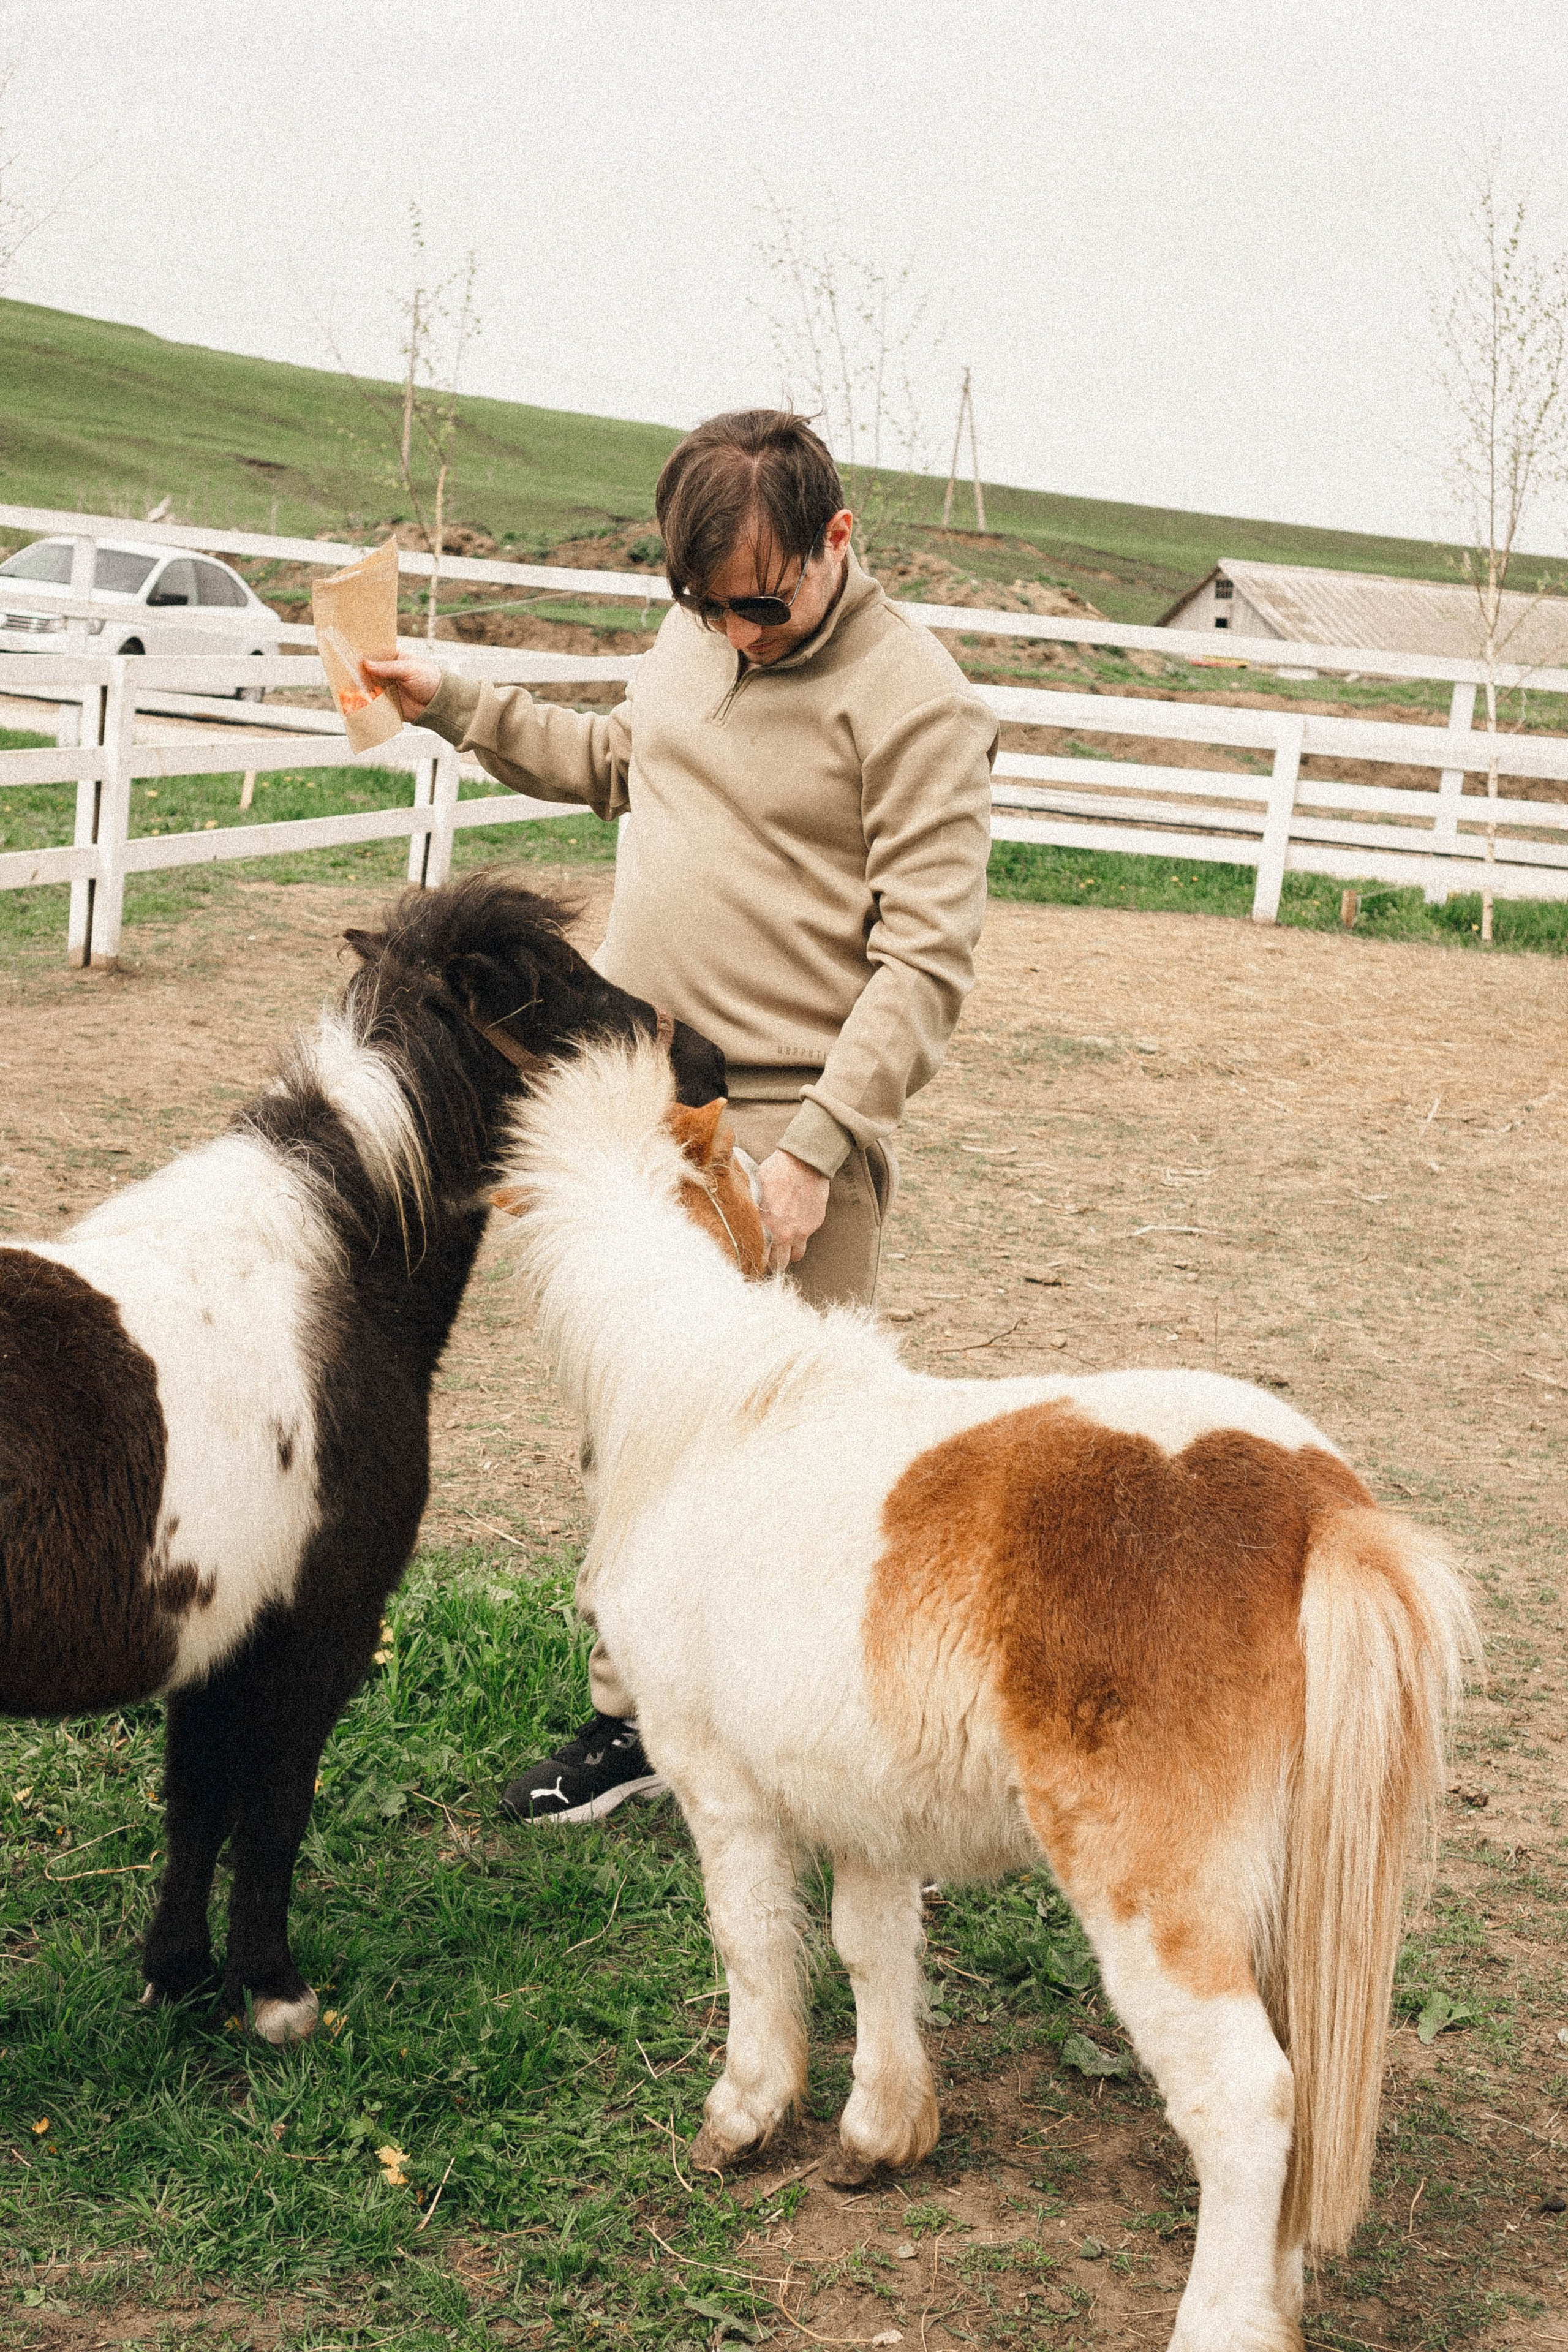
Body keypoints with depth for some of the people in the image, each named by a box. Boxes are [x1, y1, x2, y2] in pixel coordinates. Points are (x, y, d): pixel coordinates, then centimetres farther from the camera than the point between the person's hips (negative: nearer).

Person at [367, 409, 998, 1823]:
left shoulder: (913, 700, -14)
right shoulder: (694, 638, 9)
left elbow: (927, 957, -16)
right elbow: (613, 763, 30)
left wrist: (816, 1147, -22)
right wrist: (449, 702, 21)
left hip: (785, 1118, -7)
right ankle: (633, 1718, 25)